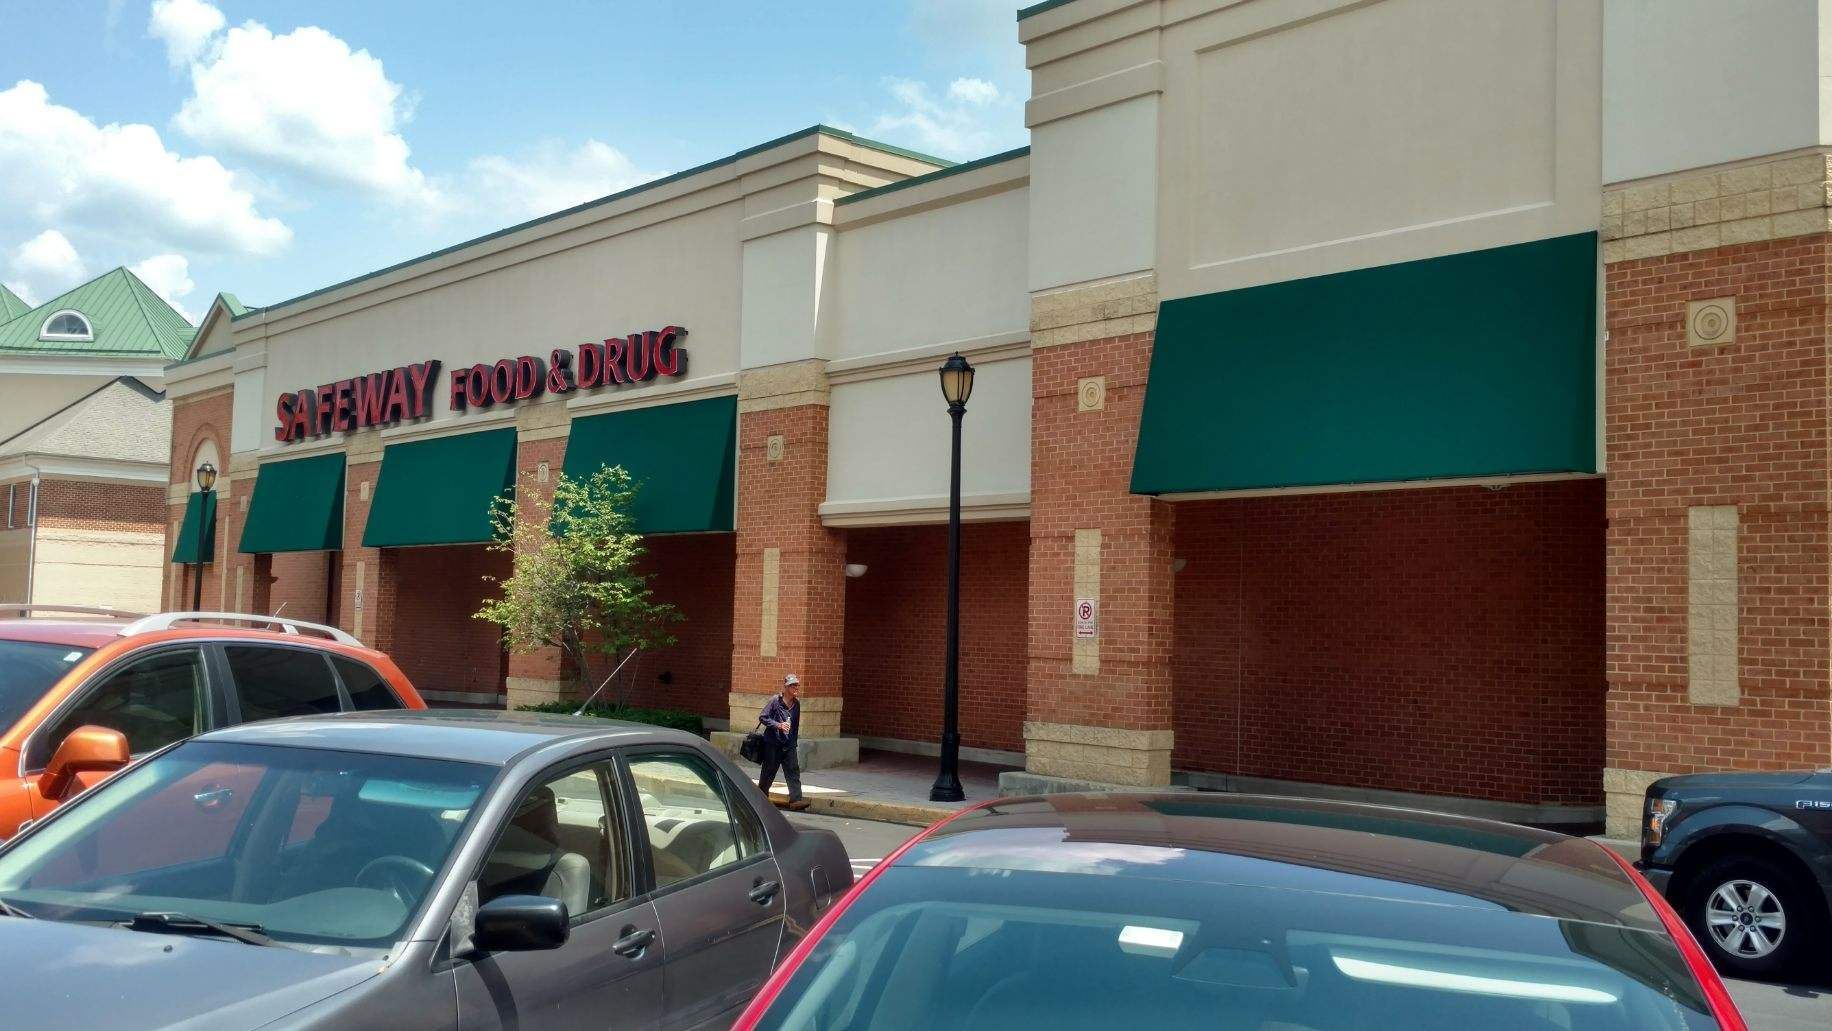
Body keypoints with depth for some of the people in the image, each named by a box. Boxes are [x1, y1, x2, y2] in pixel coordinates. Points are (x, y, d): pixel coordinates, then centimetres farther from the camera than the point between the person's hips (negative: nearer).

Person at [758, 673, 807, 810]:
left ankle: (796, 800, -13)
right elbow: (762, 717, -10)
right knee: (769, 772, 6)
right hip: (772, 744, -4)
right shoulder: (775, 701, -9)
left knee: (793, 771, -8)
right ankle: (760, 797, 25)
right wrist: (778, 725, -20)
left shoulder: (797, 704, 8)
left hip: (789, 745, 4)